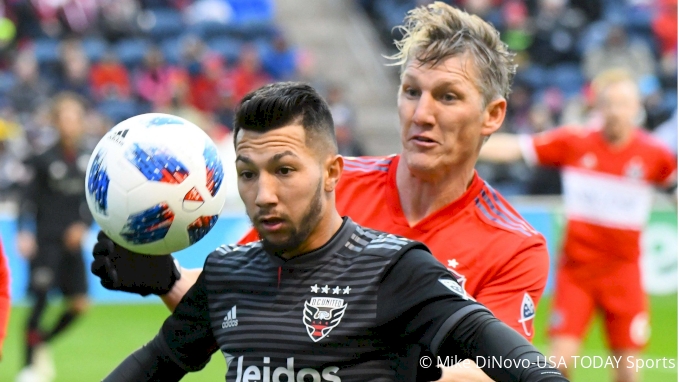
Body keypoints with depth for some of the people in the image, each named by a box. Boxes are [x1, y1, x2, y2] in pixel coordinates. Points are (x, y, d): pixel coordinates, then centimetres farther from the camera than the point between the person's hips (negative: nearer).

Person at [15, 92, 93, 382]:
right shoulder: (45, 160, -7)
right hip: (46, 241, -5)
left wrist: (83, 225, -7)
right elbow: (29, 198, -6)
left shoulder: (88, 159, 4)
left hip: (72, 240, 5)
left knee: (78, 305, 3)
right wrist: (24, 233, -18)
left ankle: (41, 344, 26)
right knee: (41, 300, -9)